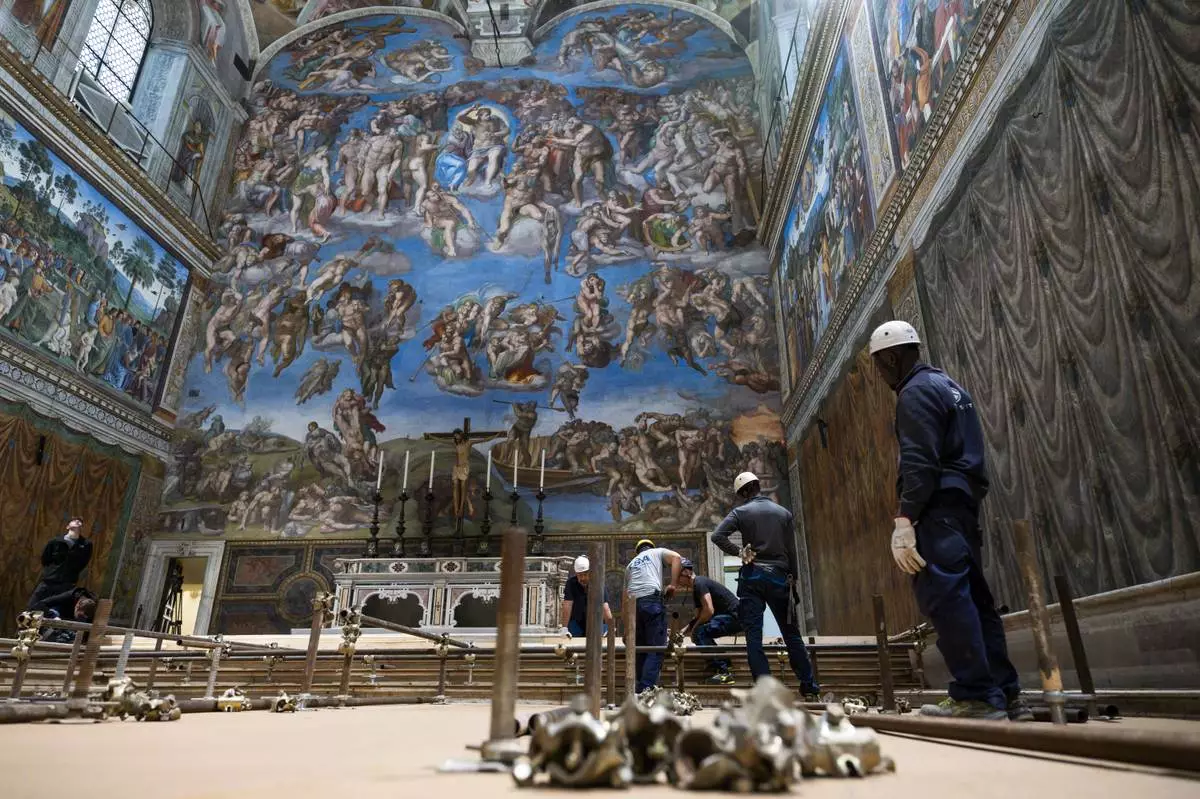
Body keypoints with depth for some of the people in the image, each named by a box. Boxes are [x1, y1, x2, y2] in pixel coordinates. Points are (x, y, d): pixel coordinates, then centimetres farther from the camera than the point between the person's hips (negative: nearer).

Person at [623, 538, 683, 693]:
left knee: (641, 650, 13)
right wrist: (673, 585, 0)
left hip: (633, 605, 5)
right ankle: (646, 690, -18)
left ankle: (640, 690, 10)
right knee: (657, 649, -7)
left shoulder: (630, 564, 31)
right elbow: (676, 558, 0)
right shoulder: (657, 552, 22)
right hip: (652, 600, -5)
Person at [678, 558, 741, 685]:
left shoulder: (699, 583, -14)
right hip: (731, 617, 11)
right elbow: (698, 616, 23)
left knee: (700, 632, -20)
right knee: (701, 634, 15)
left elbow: (709, 611, -23)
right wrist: (683, 631, 10)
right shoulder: (696, 589, 18)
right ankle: (715, 668, 20)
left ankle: (723, 673, -18)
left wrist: (693, 628, -10)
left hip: (735, 616, -11)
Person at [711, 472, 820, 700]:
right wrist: (793, 579, 13)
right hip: (779, 577, 3)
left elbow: (717, 536, -13)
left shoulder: (741, 512, 0)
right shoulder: (783, 512, 8)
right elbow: (792, 551, 7)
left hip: (752, 577, -2)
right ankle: (811, 690, 18)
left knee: (754, 636, 0)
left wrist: (738, 552, -2)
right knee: (792, 635, 13)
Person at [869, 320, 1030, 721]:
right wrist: (971, 500, 22)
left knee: (944, 598, -13)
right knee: (974, 599, 11)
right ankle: (1005, 696, 14)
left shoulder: (916, 392, -6)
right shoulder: (951, 387, 26)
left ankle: (975, 697, -14)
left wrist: (904, 518, -22)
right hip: (965, 503, 11)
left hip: (937, 509, -11)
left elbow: (919, 461, -18)